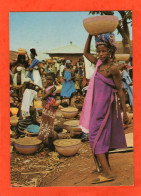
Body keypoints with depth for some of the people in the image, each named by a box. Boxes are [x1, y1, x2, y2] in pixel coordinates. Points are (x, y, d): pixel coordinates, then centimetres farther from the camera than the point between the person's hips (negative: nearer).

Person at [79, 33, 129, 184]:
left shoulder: (113, 69, -13)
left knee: (96, 137, -10)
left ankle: (108, 173, -8)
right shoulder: (99, 63, 8)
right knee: (103, 136, 16)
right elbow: (86, 52, 21)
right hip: (97, 105, 8)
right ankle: (104, 166, 31)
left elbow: (120, 91, -10)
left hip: (104, 106, -8)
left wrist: (125, 113, -8)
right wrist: (90, 35, 11)